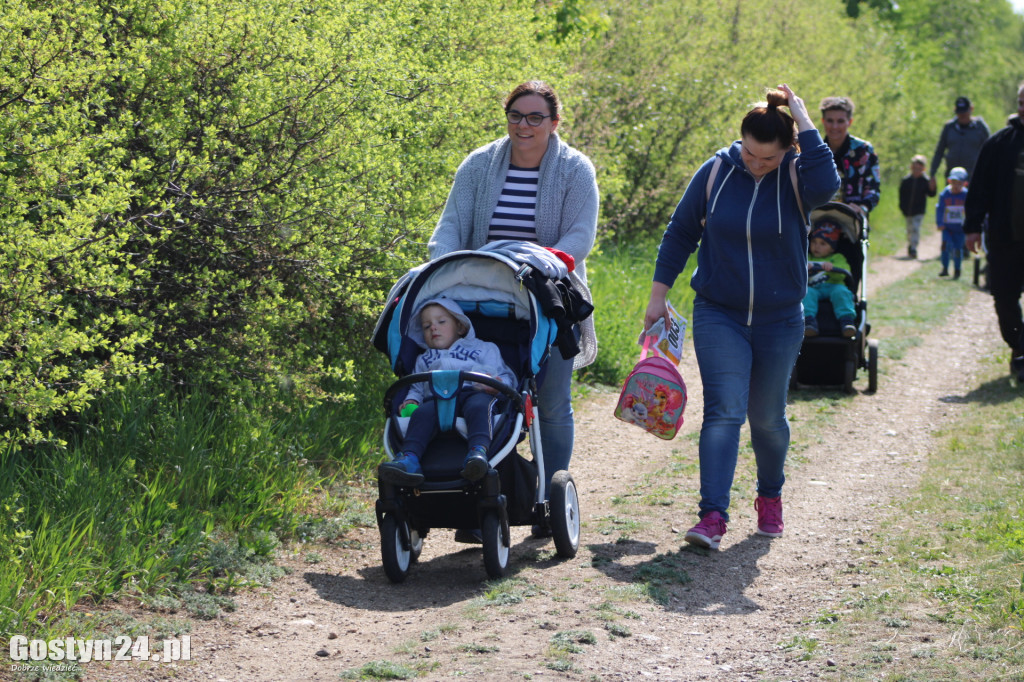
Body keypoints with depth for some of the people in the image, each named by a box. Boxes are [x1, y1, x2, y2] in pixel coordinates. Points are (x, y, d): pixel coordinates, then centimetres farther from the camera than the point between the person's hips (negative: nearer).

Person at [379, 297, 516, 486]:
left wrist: (498, 384, -3)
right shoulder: (423, 360, 43)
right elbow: (416, 387, 32)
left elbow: (508, 377, 22)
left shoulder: (483, 349, 32)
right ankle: (409, 459, -53)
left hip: (474, 392, -2)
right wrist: (411, 400, 8)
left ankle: (479, 452, -63)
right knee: (422, 413, -34)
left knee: (478, 407, -39)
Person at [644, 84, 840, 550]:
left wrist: (805, 124, -27)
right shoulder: (716, 171, -5)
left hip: (779, 321, 0)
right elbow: (680, 232, 5)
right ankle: (713, 516, -17)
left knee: (767, 419, 12)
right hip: (719, 315, 0)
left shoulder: (795, 177, -9)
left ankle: (770, 496, 37)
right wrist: (658, 296, 5)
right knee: (723, 411, -13)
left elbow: (826, 185, -34)